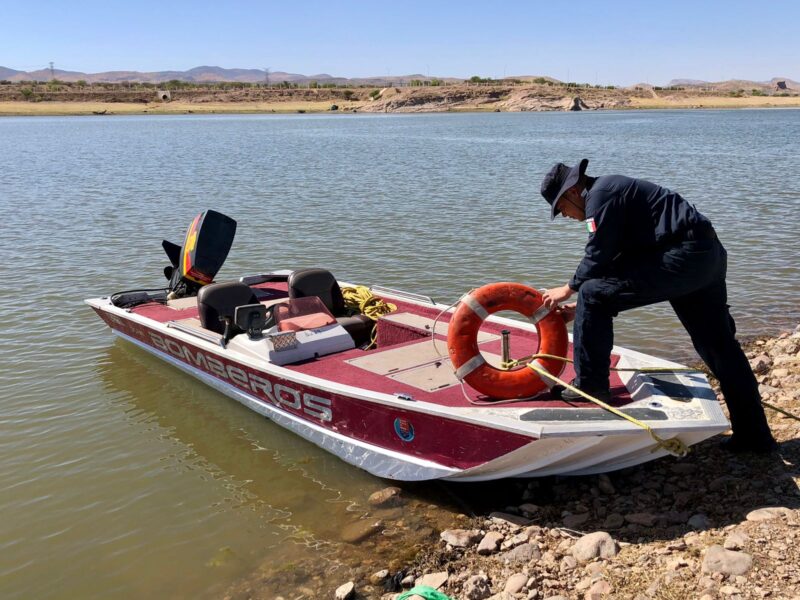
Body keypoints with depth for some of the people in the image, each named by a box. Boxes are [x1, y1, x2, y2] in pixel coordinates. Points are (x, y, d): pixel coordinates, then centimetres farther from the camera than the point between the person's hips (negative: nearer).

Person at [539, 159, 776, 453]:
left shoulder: (599, 194, -7)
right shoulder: (612, 189, 24)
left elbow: (598, 257, -10)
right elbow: (615, 263, 24)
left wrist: (569, 289, 6)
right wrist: (583, 307, 22)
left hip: (682, 257, -11)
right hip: (709, 253, 11)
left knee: (593, 294, -8)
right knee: (720, 346, 16)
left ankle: (590, 384, 1)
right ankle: (753, 435, 26)